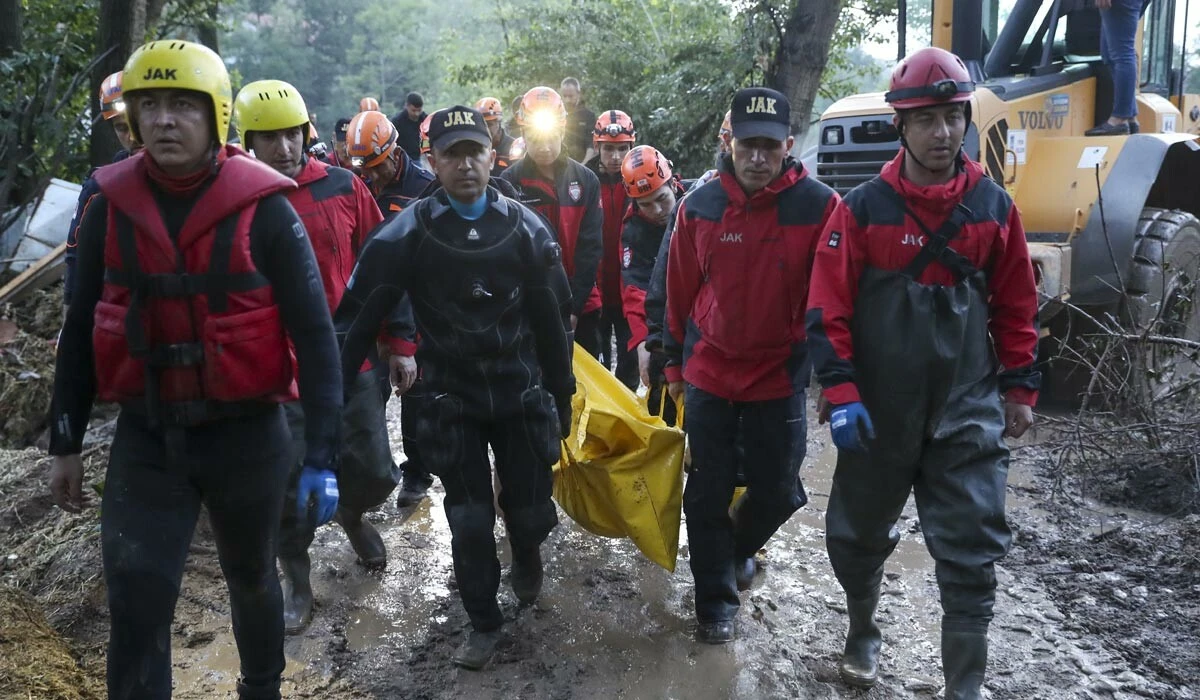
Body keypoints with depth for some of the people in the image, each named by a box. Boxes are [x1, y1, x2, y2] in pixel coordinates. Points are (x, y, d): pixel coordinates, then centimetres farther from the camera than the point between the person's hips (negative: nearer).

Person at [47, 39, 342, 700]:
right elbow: (81, 329, 8)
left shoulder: (263, 209, -12)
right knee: (135, 604, -2)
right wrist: (64, 443, 10)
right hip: (144, 438, 2)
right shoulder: (110, 206, -2)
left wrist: (322, 457, -15)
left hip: (245, 434, -1)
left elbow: (314, 334, -11)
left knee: (251, 578, 19)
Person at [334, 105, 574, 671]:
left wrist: (562, 397, 6)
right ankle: (484, 624, 26)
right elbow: (358, 316, -9)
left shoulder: (525, 229, -5)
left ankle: (526, 555, 46)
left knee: (530, 511, 8)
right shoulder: (408, 233, -10)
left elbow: (552, 322, 2)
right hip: (451, 401, -1)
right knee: (470, 522, 4)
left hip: (520, 392, 1)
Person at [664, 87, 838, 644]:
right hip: (710, 372, 1)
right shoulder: (699, 207, -4)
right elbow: (680, 291, 5)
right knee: (707, 492, 7)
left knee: (777, 491, 12)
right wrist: (675, 364, 11)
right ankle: (715, 599, 25)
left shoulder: (819, 207, -11)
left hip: (781, 375, -1)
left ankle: (739, 545, 44)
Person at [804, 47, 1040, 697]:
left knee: (971, 554, 1)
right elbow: (828, 307, -8)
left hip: (969, 411, 1)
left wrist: (1019, 387, 9)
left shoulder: (994, 206, 1)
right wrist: (840, 391, -14)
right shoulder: (862, 207, -7)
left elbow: (1016, 306, 9)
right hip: (878, 409, 0)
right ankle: (862, 632, 42)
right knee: (858, 534, 15)